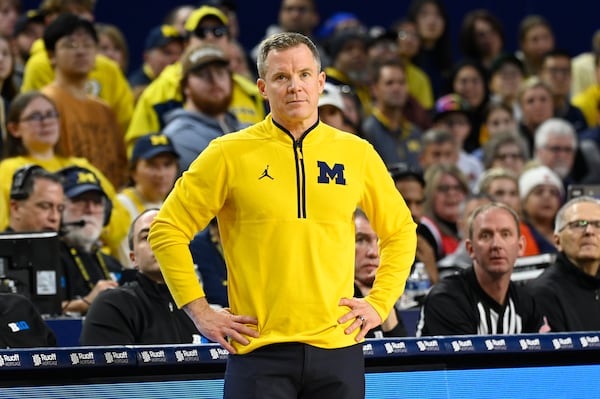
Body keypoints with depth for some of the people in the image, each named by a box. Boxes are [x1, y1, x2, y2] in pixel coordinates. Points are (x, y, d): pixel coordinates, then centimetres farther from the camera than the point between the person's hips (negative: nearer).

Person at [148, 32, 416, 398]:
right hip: (260, 352, -2)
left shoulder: (356, 153, 8)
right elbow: (168, 230, 5)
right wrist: (200, 311, -1)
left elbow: (400, 231, 21)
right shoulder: (230, 154, 1)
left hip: (338, 346, 2)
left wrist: (379, 303, 9)